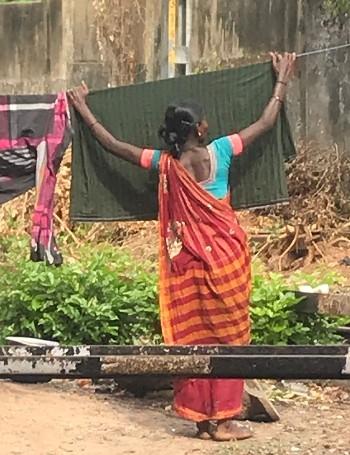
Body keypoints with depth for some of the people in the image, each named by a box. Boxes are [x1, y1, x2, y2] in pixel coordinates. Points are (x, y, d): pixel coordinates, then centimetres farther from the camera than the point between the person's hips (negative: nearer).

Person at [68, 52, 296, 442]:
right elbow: (266, 123, 0)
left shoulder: (164, 163, -4)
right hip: (225, 256, -2)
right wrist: (282, 81, 13)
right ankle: (222, 420, 6)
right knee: (227, 338, 5)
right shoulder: (218, 152, -10)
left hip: (187, 262, 3)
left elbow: (113, 145, 5)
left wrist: (84, 110, 18)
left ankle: (203, 418, 12)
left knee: (192, 338, 9)